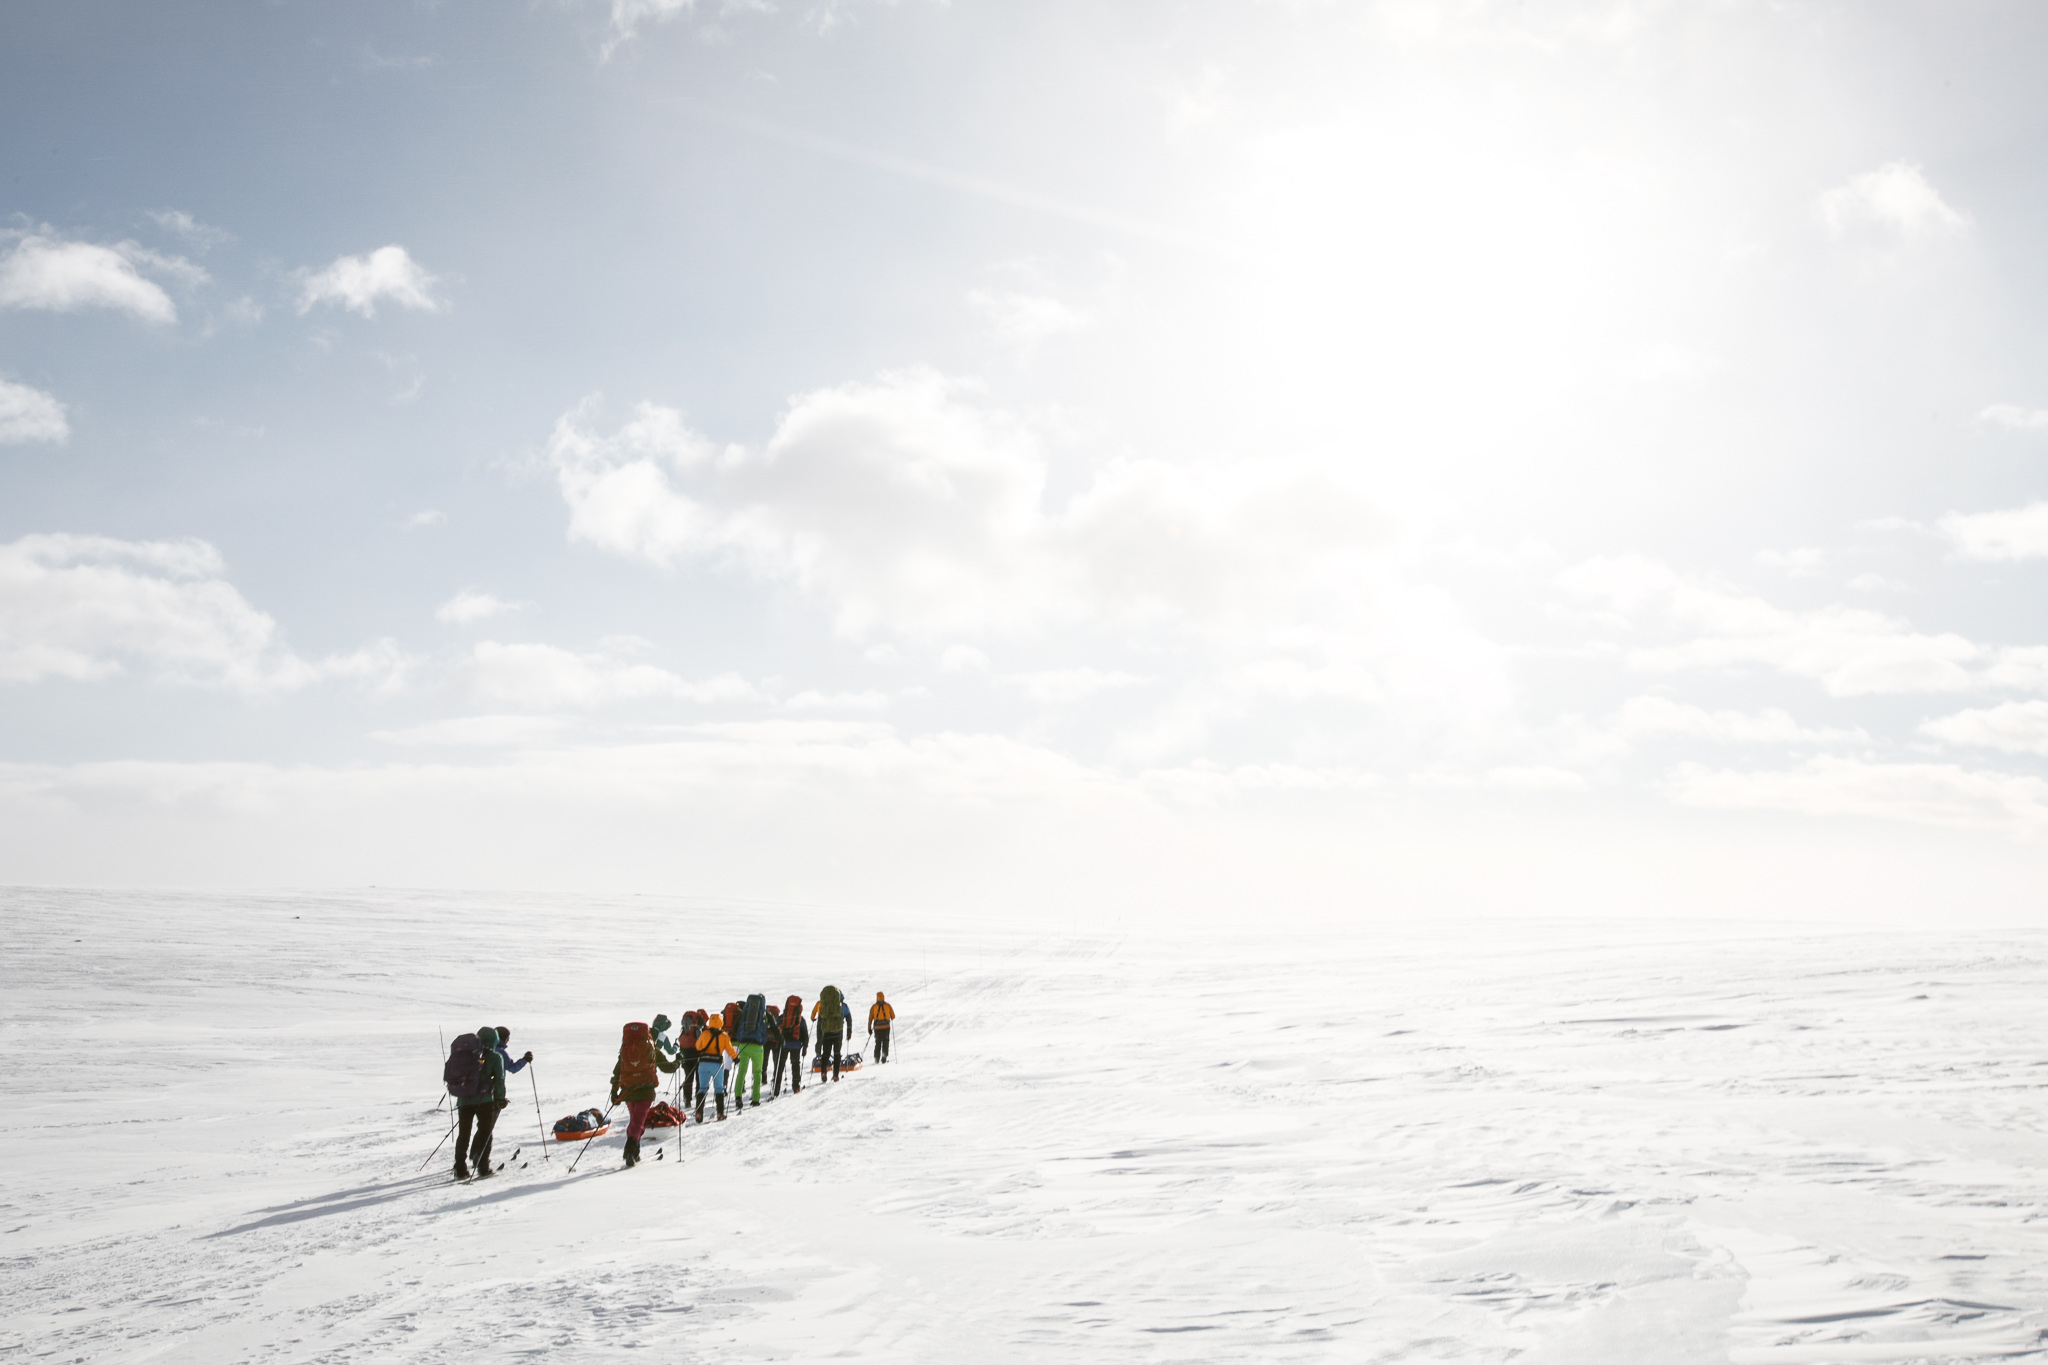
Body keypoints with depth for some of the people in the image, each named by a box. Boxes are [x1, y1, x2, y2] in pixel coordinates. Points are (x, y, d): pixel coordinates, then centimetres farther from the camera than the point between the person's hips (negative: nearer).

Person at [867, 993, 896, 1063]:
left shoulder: (873, 1007, 0)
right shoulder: (888, 1005, 0)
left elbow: (870, 1018, 0)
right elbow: (893, 1016, 6)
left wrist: (869, 1029, 7)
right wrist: (891, 1019, 30)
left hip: (877, 1028, 1)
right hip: (886, 1027, -1)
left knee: (878, 1043, 14)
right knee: (885, 1043, 7)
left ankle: (877, 1058, 9)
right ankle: (884, 1057, -7)